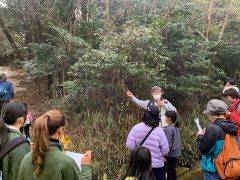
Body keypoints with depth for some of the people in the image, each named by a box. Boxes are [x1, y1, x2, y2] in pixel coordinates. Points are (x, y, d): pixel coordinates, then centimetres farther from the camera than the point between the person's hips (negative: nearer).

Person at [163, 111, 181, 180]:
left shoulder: (169, 129, -18)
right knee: (172, 170, 16)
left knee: (162, 171, -1)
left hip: (170, 154, -8)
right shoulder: (176, 127, 7)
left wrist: (165, 155, -14)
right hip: (176, 153, 9)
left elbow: (168, 144, -19)